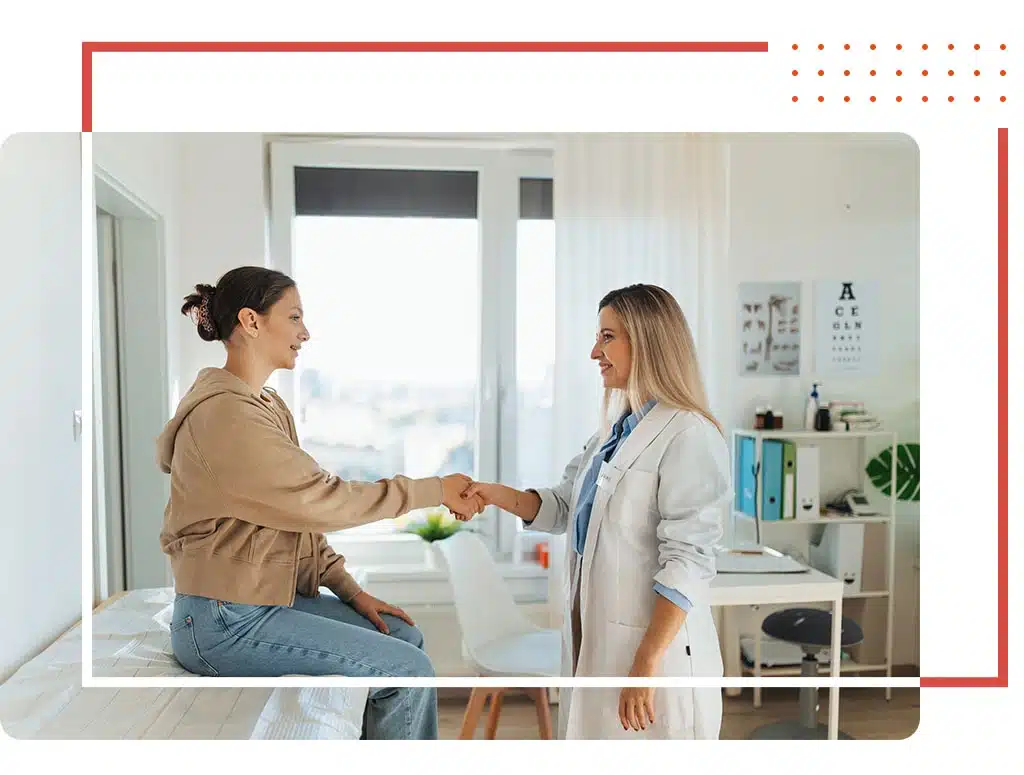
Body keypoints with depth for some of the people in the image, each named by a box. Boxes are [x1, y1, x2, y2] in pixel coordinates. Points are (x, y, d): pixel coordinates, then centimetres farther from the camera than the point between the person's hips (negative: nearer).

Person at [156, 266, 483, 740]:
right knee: (408, 670, -11)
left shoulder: (265, 405, 12)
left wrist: (351, 591, 5)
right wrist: (435, 490, -15)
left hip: (269, 596, 10)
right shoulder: (224, 412, -20)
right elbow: (322, 500, -22)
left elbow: (300, 514, 12)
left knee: (405, 635, 8)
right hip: (225, 621, -9)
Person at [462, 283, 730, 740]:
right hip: (596, 638, 8)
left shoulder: (689, 434, -16)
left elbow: (687, 560, -20)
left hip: (655, 642, -8)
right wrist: (499, 496, -3)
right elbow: (564, 508, 13)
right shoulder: (616, 430, 11)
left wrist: (647, 664, -21)